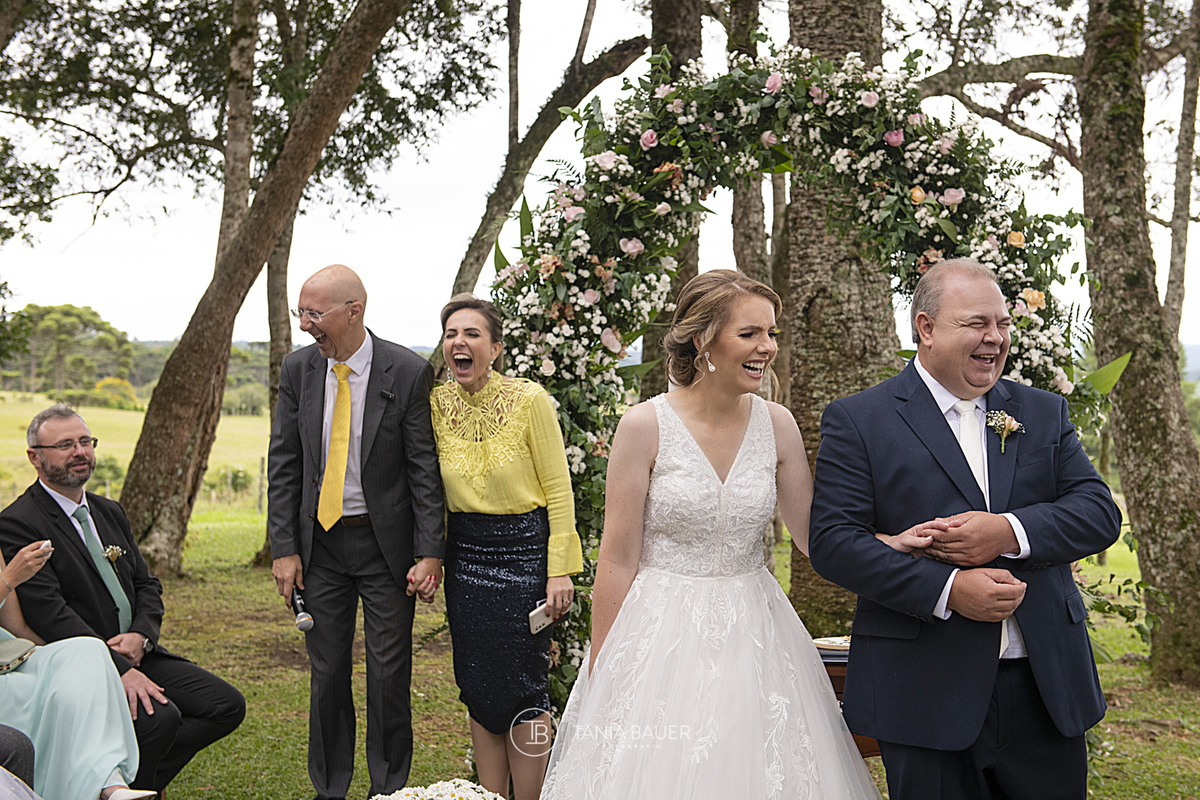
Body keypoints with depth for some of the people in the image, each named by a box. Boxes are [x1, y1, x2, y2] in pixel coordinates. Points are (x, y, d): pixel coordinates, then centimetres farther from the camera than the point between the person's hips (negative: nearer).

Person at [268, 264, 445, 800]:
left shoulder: (408, 372, -11)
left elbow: (426, 469, -9)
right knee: (327, 673, 11)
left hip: (387, 542, -3)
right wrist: (284, 549, -2)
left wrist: (430, 553, -12)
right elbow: (284, 465, 3)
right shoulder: (298, 369, 0)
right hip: (320, 540, 3)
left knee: (389, 673, 5)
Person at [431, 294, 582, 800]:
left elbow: (558, 489, -9)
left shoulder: (529, 399, -12)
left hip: (523, 551, -4)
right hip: (465, 554, 4)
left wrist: (560, 570, -12)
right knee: (477, 687, 10)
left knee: (522, 687, 0)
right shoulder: (436, 404, 1)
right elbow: (434, 490, 12)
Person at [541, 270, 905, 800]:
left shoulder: (776, 425, 0)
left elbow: (815, 536, 5)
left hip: (754, 638, 4)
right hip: (661, 638, -3)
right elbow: (617, 561, -8)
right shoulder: (644, 427, -11)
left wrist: (900, 541, -11)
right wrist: (602, 672, -6)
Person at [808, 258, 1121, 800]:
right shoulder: (857, 421, -2)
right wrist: (946, 590, -19)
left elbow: (1100, 512, 2)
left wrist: (1009, 532, -16)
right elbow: (832, 542, -10)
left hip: (1047, 691, 4)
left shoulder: (1044, 414, 11)